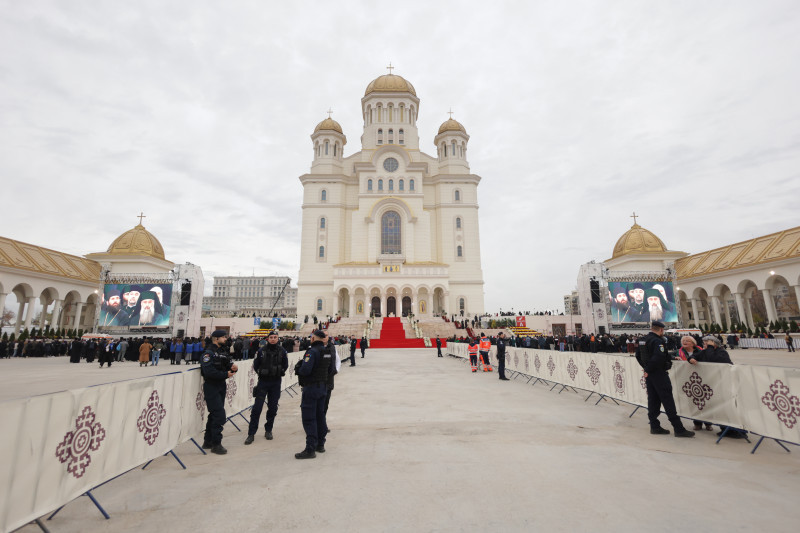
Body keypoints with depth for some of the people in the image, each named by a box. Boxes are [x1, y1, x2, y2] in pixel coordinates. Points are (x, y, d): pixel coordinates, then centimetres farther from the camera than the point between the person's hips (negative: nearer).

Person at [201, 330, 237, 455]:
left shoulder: (223, 351, 11)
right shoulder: (209, 352, -16)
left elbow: (228, 364, 12)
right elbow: (209, 372, -25)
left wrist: (233, 367, -10)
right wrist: (225, 374, -21)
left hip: (221, 386, 9)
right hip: (211, 387, -9)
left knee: (214, 415, 17)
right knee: (219, 415, -8)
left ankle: (208, 441, 31)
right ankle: (216, 444, 3)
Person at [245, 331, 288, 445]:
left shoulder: (281, 350, -3)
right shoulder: (261, 350, -7)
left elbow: (285, 364, 9)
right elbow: (255, 365, 6)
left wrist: (280, 372, 2)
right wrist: (261, 373, 1)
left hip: (276, 383, 1)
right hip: (263, 381, -1)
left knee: (273, 408, 8)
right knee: (257, 408, -3)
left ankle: (268, 430, 25)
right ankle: (251, 433, 8)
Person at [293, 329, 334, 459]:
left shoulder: (312, 351, -19)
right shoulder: (327, 352, 7)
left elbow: (305, 370, -26)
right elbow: (330, 370, 14)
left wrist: (298, 368, -6)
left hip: (311, 387, -8)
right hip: (323, 386, 9)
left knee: (309, 418, -2)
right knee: (320, 415, 17)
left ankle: (310, 449, 1)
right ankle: (320, 444, 28)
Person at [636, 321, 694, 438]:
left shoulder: (643, 340, 10)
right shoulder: (658, 341, -17)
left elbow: (638, 355, 19)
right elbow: (658, 358, -29)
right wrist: (648, 370, -17)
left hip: (649, 375, 8)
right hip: (659, 374, -8)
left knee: (653, 400, 12)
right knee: (668, 401, -2)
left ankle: (654, 426, 18)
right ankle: (679, 429, 4)